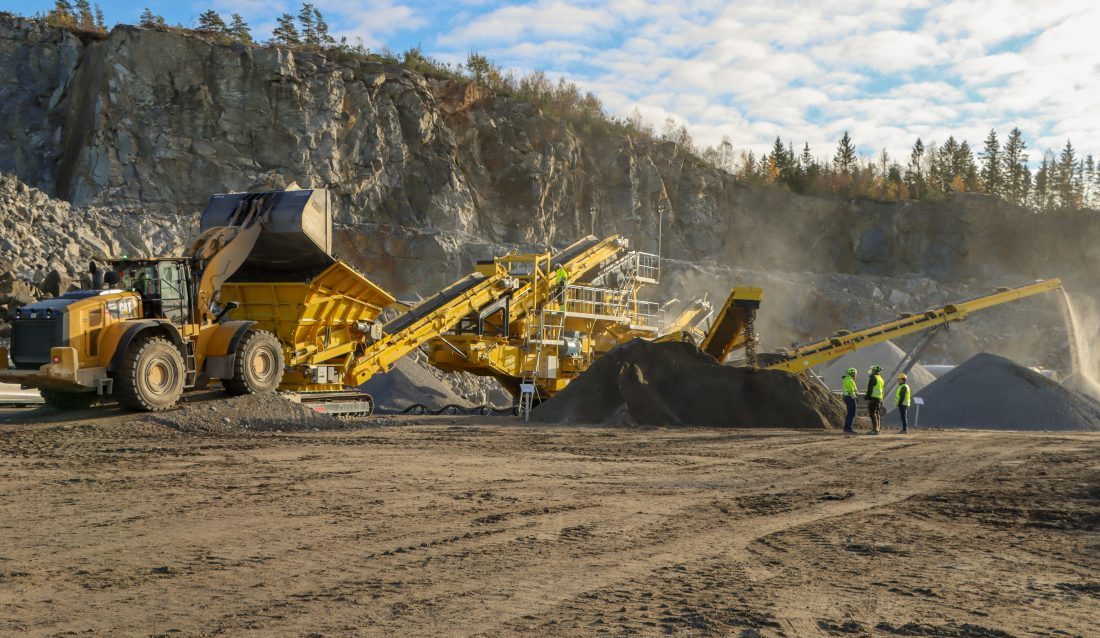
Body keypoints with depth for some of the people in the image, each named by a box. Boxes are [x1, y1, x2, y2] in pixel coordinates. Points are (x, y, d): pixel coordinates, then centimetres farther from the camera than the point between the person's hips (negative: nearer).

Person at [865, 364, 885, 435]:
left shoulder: (873, 378, -9)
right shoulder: (881, 379, 20)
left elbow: (870, 389, -16)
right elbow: (883, 391, 22)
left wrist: (867, 396, -12)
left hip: (873, 397, -9)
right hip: (879, 398, 9)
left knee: (872, 414, -11)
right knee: (877, 414, 13)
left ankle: (875, 429, -17)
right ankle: (877, 429, 15)